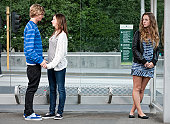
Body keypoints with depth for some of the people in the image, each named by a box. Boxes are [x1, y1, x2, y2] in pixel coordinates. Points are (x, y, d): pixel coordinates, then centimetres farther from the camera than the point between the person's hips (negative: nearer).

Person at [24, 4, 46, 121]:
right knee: (32, 88, -3)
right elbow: (29, 49, -23)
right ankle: (29, 114, 4)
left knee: (32, 88, 14)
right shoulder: (31, 28, -17)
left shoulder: (33, 26, 15)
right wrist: (40, 60, -19)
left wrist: (42, 59, 18)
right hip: (33, 64, -10)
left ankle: (28, 112, 21)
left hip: (35, 64, 10)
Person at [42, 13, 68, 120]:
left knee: (61, 89, 1)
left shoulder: (62, 35, -13)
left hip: (59, 66, -9)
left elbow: (60, 53, -18)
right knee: (52, 89, 11)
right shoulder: (55, 34, 14)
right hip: (51, 66, 9)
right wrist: (48, 64, 13)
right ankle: (51, 112, 18)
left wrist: (52, 64, -19)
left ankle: (60, 112, 7)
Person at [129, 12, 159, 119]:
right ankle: (140, 112, -1)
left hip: (150, 66, 3)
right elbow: (134, 49, -5)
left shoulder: (155, 35, 11)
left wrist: (153, 62, -6)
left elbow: (156, 50, 12)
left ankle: (132, 111, 9)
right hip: (138, 65, -3)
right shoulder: (139, 34, 0)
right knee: (137, 88, -4)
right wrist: (144, 62, -12)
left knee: (142, 90, 3)